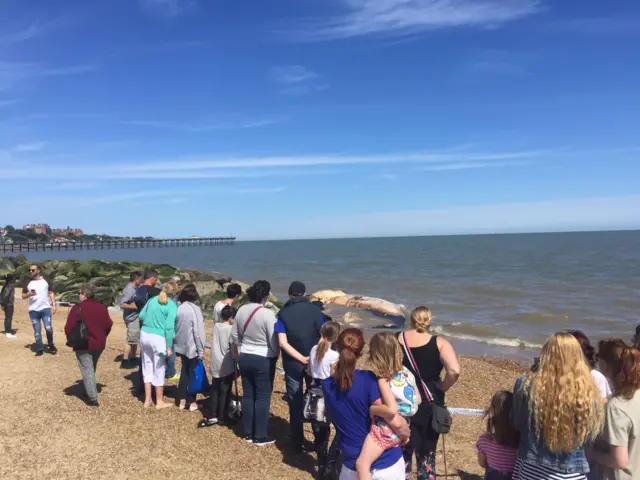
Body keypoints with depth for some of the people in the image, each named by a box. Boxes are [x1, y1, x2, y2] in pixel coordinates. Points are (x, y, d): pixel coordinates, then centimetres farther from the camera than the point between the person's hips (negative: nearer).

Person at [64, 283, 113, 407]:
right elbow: (109, 324, 7)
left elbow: (69, 328, -14)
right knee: (92, 369, 23)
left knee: (87, 371, -1)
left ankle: (93, 399, -6)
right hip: (99, 344, 5)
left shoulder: (78, 308, -12)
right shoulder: (102, 308, 4)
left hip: (83, 345, -5)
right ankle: (91, 392, 32)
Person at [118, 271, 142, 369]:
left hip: (136, 318, 10)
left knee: (135, 339, 16)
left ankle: (133, 359, 26)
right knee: (131, 340, -3)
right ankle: (124, 362, 5)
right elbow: (122, 304, -25)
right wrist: (136, 307, -22)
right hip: (132, 318, -10)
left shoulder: (134, 288, 10)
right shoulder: (129, 290, -19)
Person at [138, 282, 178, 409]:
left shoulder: (152, 300, 9)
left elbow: (141, 315, 15)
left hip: (144, 334, 6)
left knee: (147, 368, 15)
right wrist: (169, 346, -11)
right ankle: (159, 402, 18)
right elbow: (169, 327, -14)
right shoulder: (172, 306, -8)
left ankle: (147, 400, 24)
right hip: (158, 338, -6)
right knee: (159, 369, 7)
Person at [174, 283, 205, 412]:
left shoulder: (179, 309, 1)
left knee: (185, 372, 17)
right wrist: (201, 350, -11)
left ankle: (182, 400, 23)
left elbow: (174, 328, 8)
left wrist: (177, 344, 18)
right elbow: (199, 332, -17)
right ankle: (192, 402, 14)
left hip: (181, 346, 6)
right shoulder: (195, 309, -17)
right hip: (193, 347, -6)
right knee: (193, 373, 6)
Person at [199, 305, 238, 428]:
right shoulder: (231, 329, -14)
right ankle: (222, 417, 13)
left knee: (215, 391, 14)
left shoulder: (216, 326, 5)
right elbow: (233, 350, -13)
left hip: (215, 365, 6)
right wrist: (238, 364, -5)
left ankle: (212, 416, 19)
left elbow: (215, 344, 9)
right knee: (225, 392, 5)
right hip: (227, 366, -6)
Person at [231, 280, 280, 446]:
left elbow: (234, 335, 8)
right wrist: (276, 354, 3)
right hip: (264, 360, -6)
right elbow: (274, 341, -17)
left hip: (245, 357, 6)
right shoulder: (267, 314, -20)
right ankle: (260, 436, 13)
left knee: (248, 395, 15)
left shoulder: (241, 310, -2)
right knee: (263, 397, 5)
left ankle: (248, 433, 25)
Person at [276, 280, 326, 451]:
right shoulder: (314, 310, -5)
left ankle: (298, 443, 17)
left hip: (292, 365, 0)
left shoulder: (283, 313, -5)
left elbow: (283, 343, -13)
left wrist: (302, 359, -14)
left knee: (295, 405, 10)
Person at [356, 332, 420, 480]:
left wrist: (371, 409, -18)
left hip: (384, 431, -9)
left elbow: (391, 409, -30)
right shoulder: (406, 372, 0)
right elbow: (418, 400, 8)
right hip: (399, 431, 9)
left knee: (361, 464, -11)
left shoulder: (383, 380, -21)